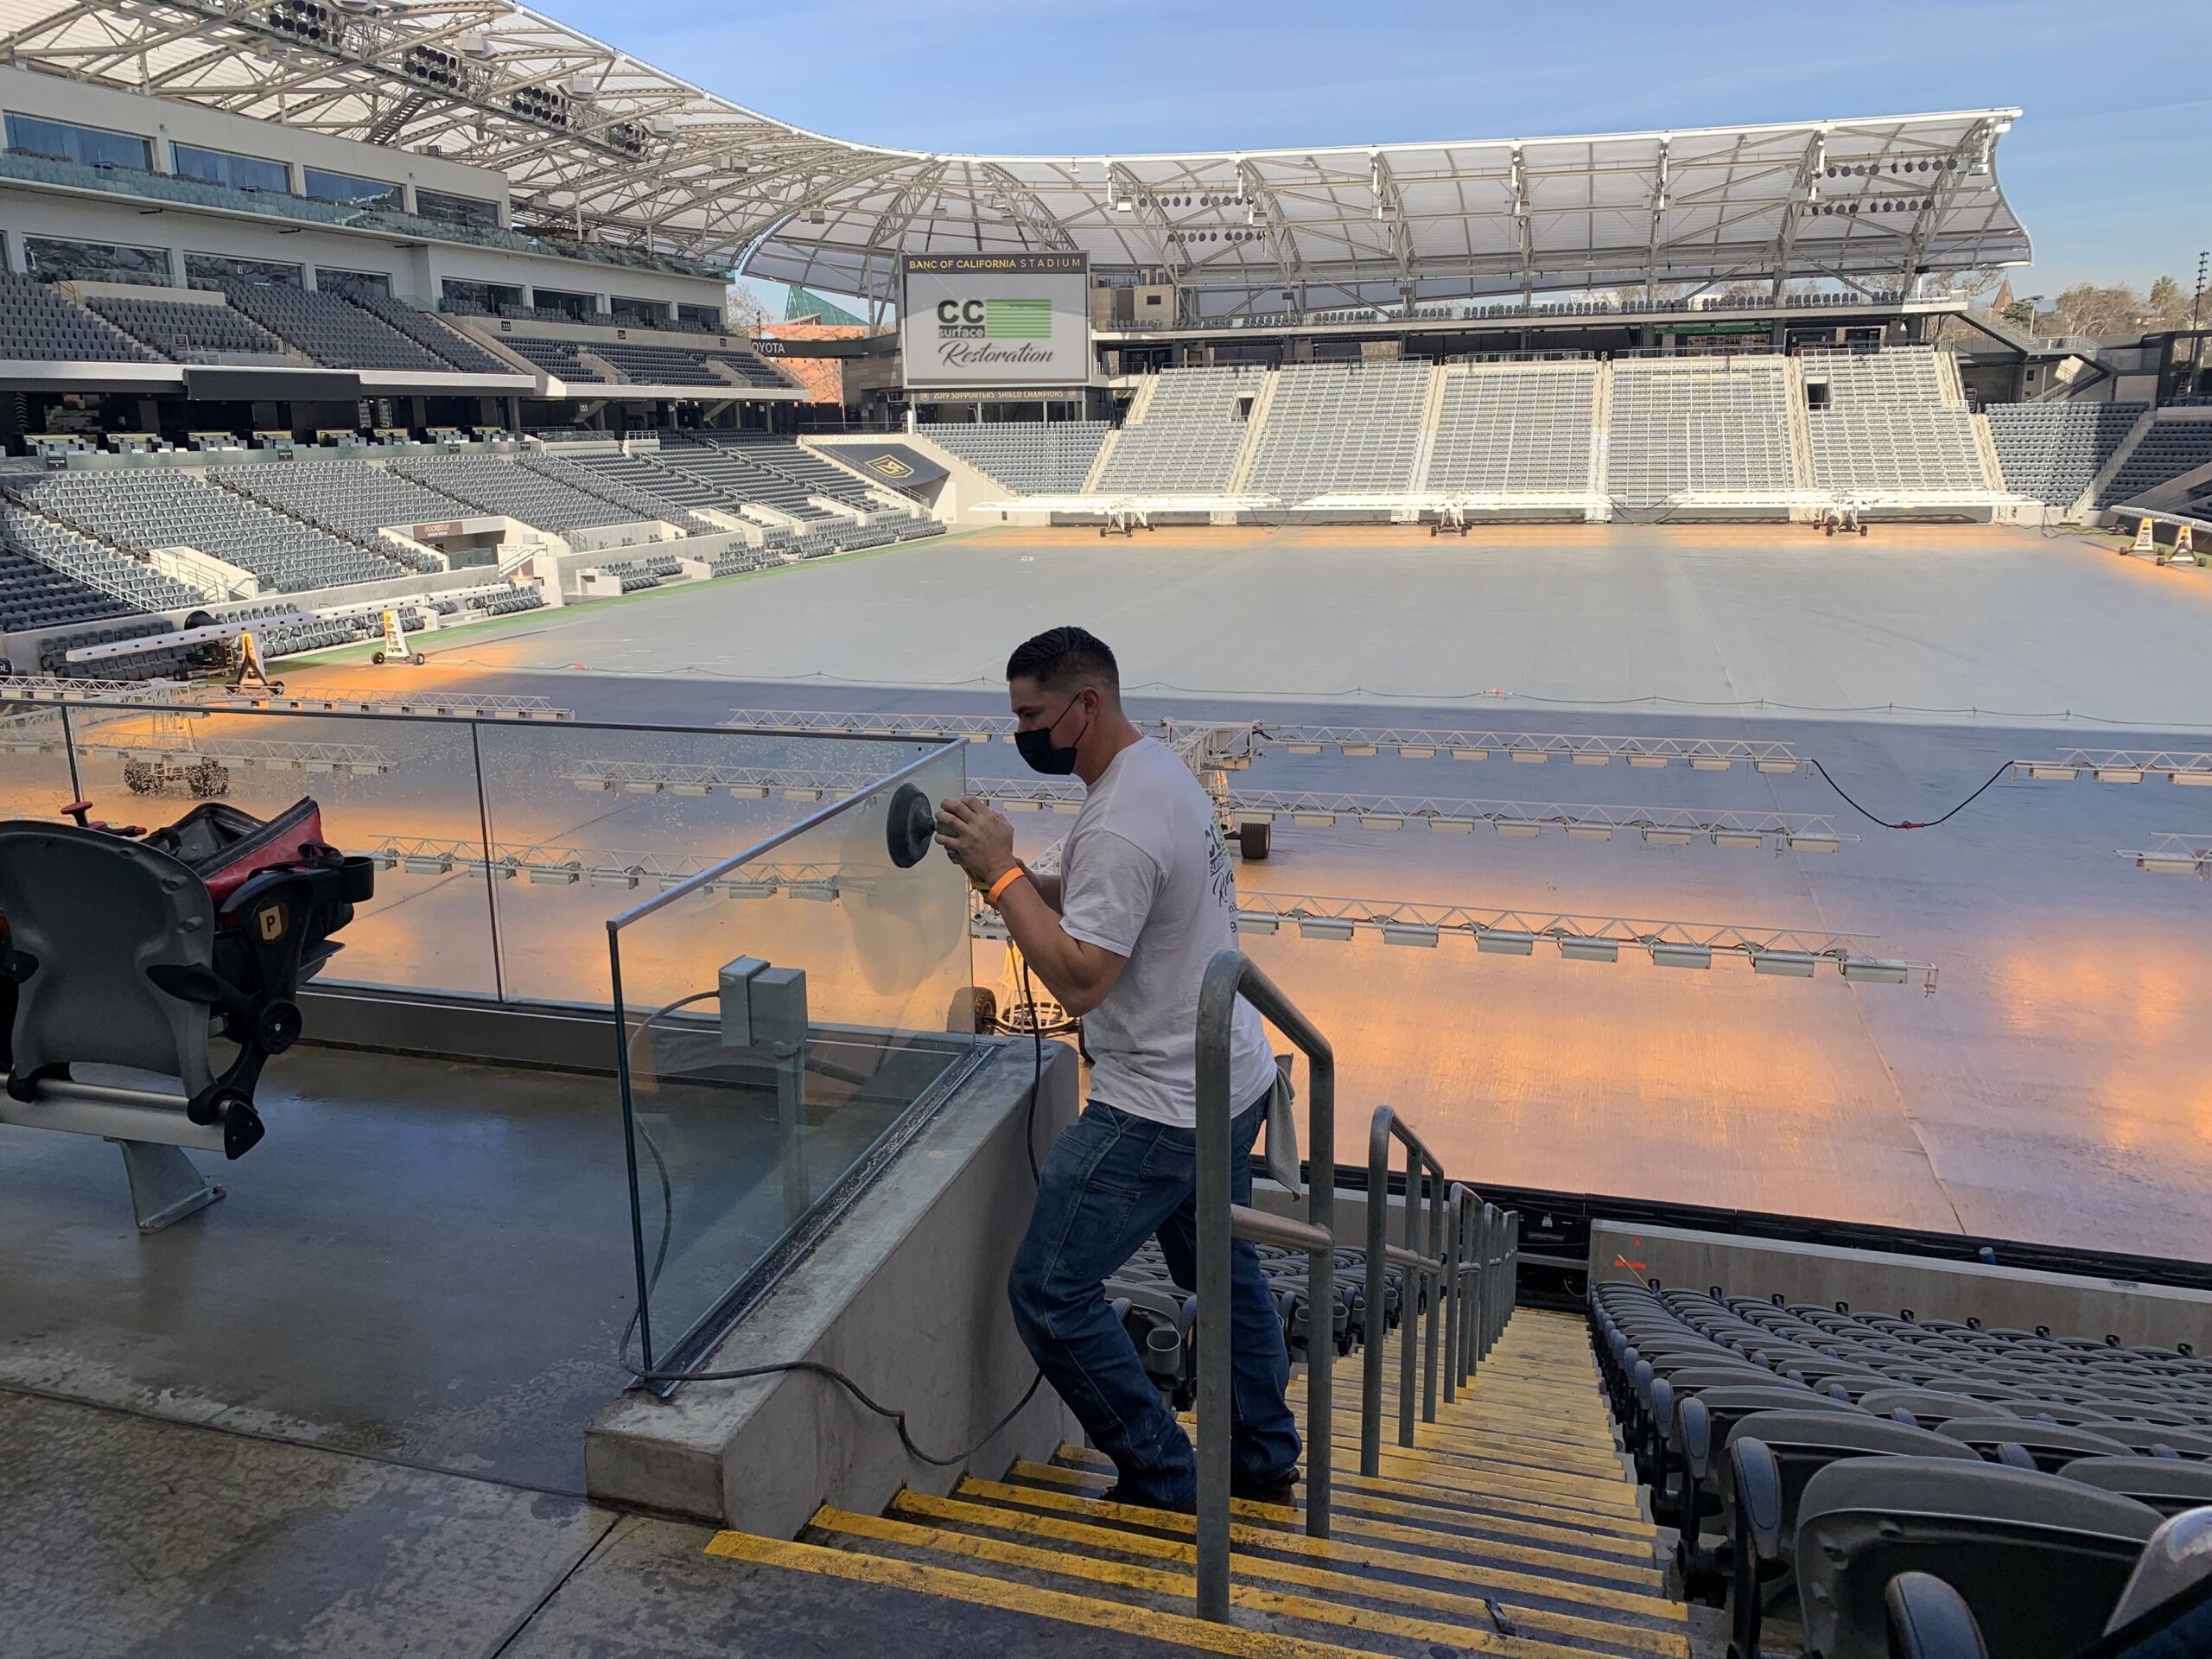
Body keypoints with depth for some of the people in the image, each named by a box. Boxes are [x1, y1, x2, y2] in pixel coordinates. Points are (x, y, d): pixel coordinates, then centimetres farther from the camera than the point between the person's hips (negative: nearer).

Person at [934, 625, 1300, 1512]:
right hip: (1234, 1078, 11)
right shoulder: (1160, 766, 7)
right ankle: (1264, 1458, 40)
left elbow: (1079, 978, -28)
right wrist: (1005, 870, 2)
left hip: (1164, 1106, -11)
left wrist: (1003, 874, -22)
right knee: (1221, 1267, 25)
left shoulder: (1121, 825, -26)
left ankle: (1162, 1479, 12)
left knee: (1049, 1286, 0)